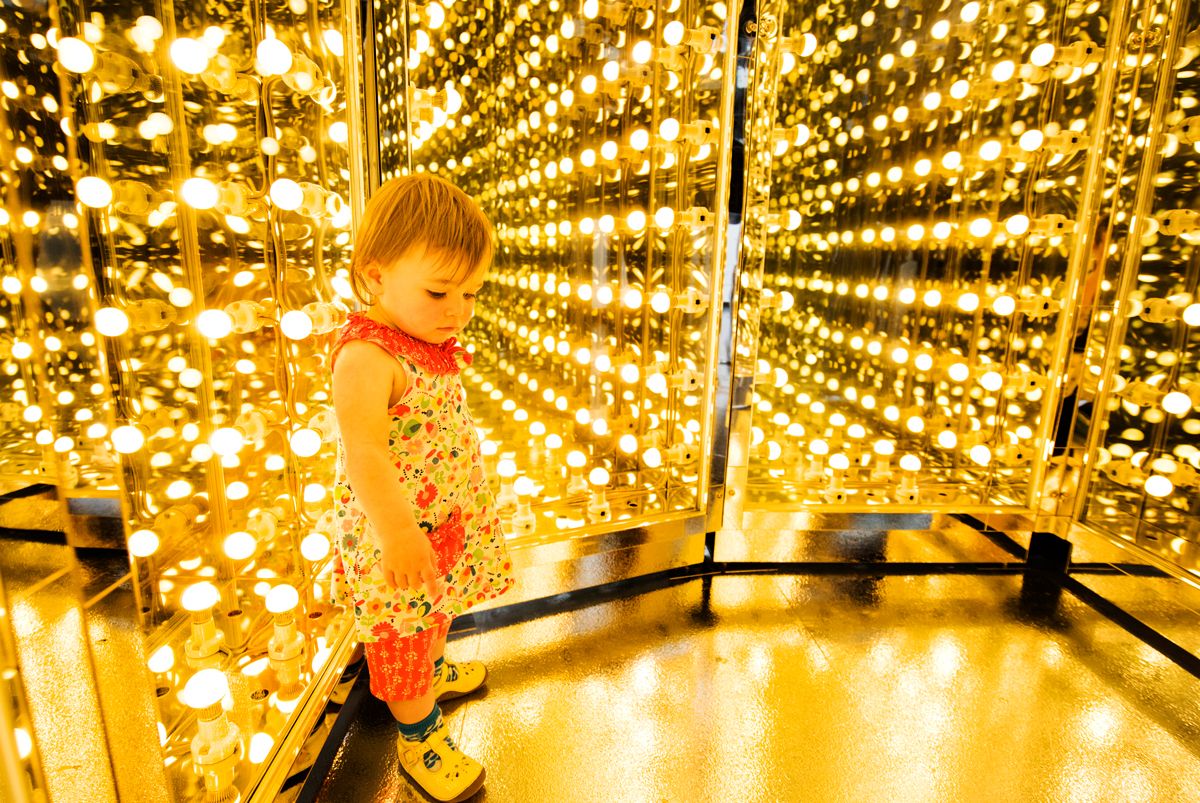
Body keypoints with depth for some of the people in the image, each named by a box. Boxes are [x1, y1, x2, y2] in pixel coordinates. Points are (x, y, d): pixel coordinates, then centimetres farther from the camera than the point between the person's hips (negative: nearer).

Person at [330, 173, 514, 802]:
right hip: (393, 535, -8)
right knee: (402, 631, 13)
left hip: (447, 516, 9)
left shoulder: (432, 338, 1)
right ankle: (419, 737, 35)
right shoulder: (366, 355, -28)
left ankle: (432, 671, 58)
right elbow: (362, 452, -34)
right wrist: (396, 531, -36)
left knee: (435, 613, 30)